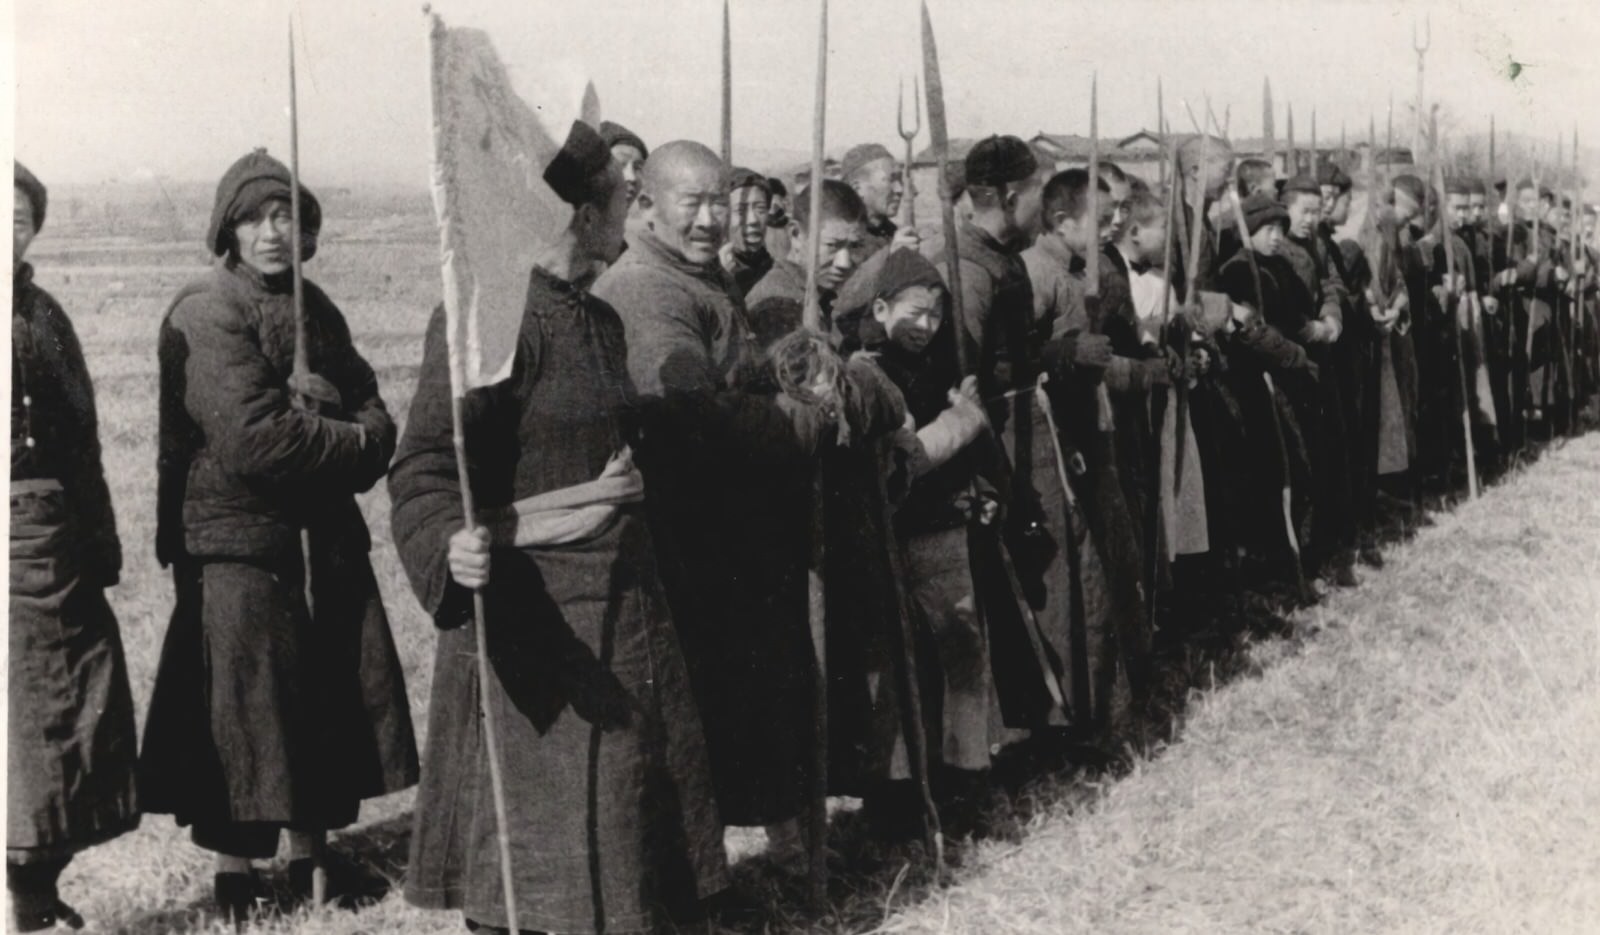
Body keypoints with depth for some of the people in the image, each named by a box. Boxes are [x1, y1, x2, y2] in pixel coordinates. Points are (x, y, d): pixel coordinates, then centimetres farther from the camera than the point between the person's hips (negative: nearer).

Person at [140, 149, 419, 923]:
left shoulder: (313, 308, 12)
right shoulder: (206, 314, -12)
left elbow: (375, 417, 9)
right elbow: (253, 440, -22)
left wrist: (325, 408, -13)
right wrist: (349, 439, -10)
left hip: (324, 535, 7)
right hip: (239, 542, -7)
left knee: (330, 697, 12)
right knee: (244, 708, -3)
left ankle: (311, 853, 27)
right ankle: (234, 873, 11)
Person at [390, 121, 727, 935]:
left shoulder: (598, 319, 11)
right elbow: (426, 466, -20)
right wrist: (456, 543, -36)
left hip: (615, 609, 9)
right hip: (530, 614, -8)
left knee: (617, 827, 14)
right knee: (520, 853, -1)